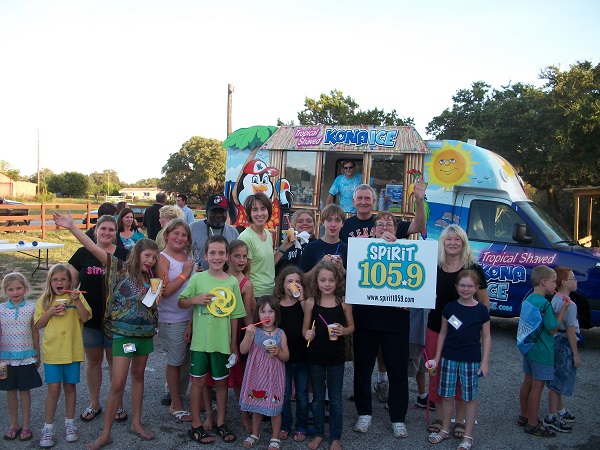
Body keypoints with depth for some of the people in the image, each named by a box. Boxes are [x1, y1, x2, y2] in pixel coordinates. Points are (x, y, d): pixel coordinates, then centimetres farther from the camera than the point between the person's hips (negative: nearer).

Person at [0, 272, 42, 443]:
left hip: (26, 357, -1)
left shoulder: (31, 307, -4)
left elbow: (35, 332, 3)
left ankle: (26, 426, 20)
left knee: (25, 391, 7)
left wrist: (37, 355, 7)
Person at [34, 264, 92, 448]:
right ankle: (48, 428, 12)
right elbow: (38, 325, 4)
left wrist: (76, 301, -23)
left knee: (70, 387, 11)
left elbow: (85, 317, -11)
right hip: (51, 350, 0)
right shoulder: (45, 300, 4)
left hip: (72, 350, 0)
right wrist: (50, 312, -12)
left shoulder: (76, 296, 0)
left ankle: (69, 423, 26)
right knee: (54, 389, -1)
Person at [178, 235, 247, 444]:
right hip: (200, 340, -1)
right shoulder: (197, 278, -5)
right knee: (198, 380, 8)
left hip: (223, 342, 1)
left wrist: (234, 344, 3)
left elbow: (234, 315, 2)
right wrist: (195, 299, -19)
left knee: (221, 381, 13)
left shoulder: (232, 282, -3)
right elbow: (181, 302, 2)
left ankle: (221, 423, 29)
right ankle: (196, 425, 23)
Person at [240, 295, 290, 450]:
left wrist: (278, 352, -21)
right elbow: (243, 350, -10)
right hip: (257, 375, 1)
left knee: (274, 406, 6)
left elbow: (286, 357, 0)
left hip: (273, 376, -1)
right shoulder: (254, 331, -5)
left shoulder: (280, 334, -5)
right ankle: (255, 434, 36)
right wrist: (248, 336, -24)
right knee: (256, 405, 15)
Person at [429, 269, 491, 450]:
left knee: (470, 397, 7)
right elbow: (443, 333, 8)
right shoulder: (449, 308, 1)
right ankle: (445, 429, 27)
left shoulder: (481, 310, -4)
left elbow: (486, 337, 1)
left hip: (471, 360, -2)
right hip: (449, 358, 2)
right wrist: (437, 356, 7)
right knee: (447, 395, 10)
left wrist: (485, 362, -3)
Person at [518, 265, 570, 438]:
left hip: (528, 348, 9)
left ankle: (524, 416, 31)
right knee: (537, 386, 1)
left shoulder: (528, 299, 6)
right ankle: (533, 424, 11)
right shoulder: (545, 304, -22)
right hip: (542, 352, -9)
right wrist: (563, 309, -14)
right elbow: (552, 328, -16)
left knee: (527, 382, 18)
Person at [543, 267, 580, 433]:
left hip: (555, 342, 9)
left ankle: (560, 411, 37)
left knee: (557, 381, 21)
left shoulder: (555, 299, 7)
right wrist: (576, 354, -12)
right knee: (558, 383, 0)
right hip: (564, 345, -9)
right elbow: (570, 331, -19)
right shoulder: (569, 304, -20)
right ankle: (551, 418, 9)